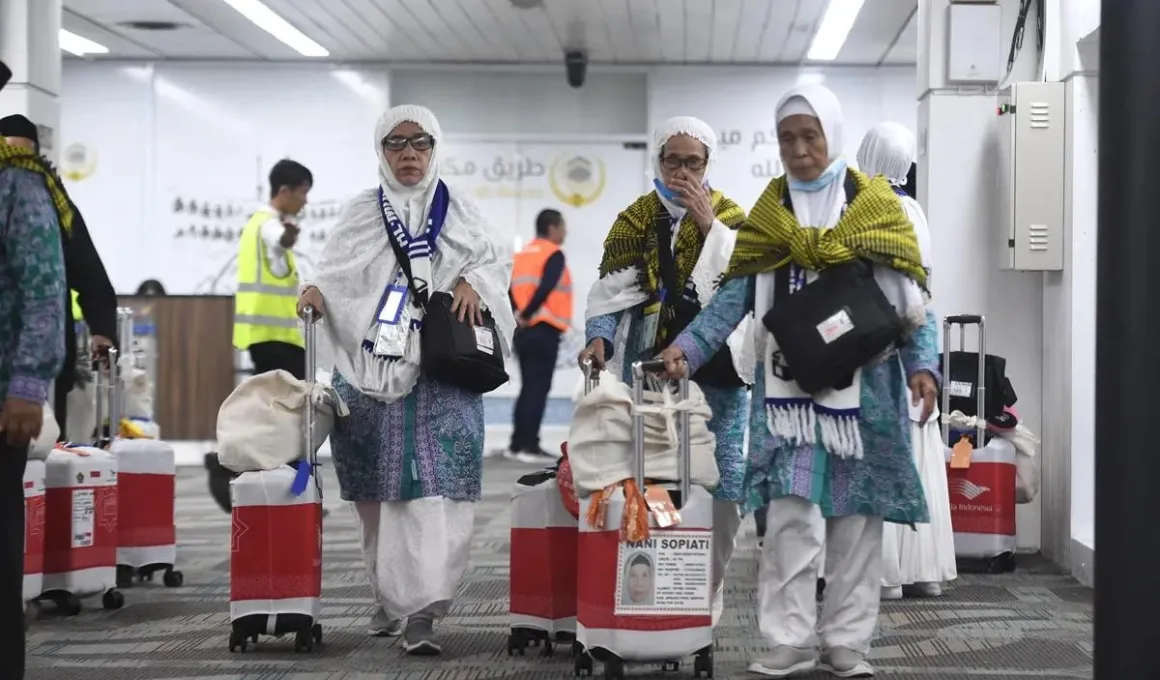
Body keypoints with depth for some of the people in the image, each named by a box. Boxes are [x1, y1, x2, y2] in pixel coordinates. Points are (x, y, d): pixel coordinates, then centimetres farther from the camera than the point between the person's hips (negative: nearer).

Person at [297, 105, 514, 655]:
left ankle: (421, 607, -16)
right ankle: (390, 596, 17)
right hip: (371, 368, 2)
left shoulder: (459, 211, 12)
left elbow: (497, 263, 11)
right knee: (379, 489, 4)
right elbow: (337, 273, 10)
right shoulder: (360, 213, 14)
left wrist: (474, 282, -10)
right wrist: (317, 290, -11)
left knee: (433, 485, -12)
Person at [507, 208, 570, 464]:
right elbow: (545, 289, -21)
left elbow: (511, 289, 9)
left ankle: (517, 444, 15)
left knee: (528, 387, 14)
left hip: (524, 332, 8)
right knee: (538, 389, -5)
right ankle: (530, 446, -7)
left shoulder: (523, 254, 16)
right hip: (544, 331, -8)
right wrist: (526, 314, -13)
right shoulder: (554, 254, -8)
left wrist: (520, 314, 3)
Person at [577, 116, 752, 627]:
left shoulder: (729, 217, 7)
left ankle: (708, 593, 10)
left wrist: (710, 224, -14)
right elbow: (611, 294, -1)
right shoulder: (635, 221, 6)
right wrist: (599, 336, -18)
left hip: (718, 376, 0)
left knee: (721, 489, -2)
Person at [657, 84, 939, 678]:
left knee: (856, 513, 2)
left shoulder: (875, 205, 4)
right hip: (789, 384, 0)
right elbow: (737, 294, 3)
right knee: (791, 511, -9)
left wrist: (922, 364, -11)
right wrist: (687, 346, -11)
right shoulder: (768, 211, 9)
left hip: (862, 383, 0)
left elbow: (911, 297, 2)